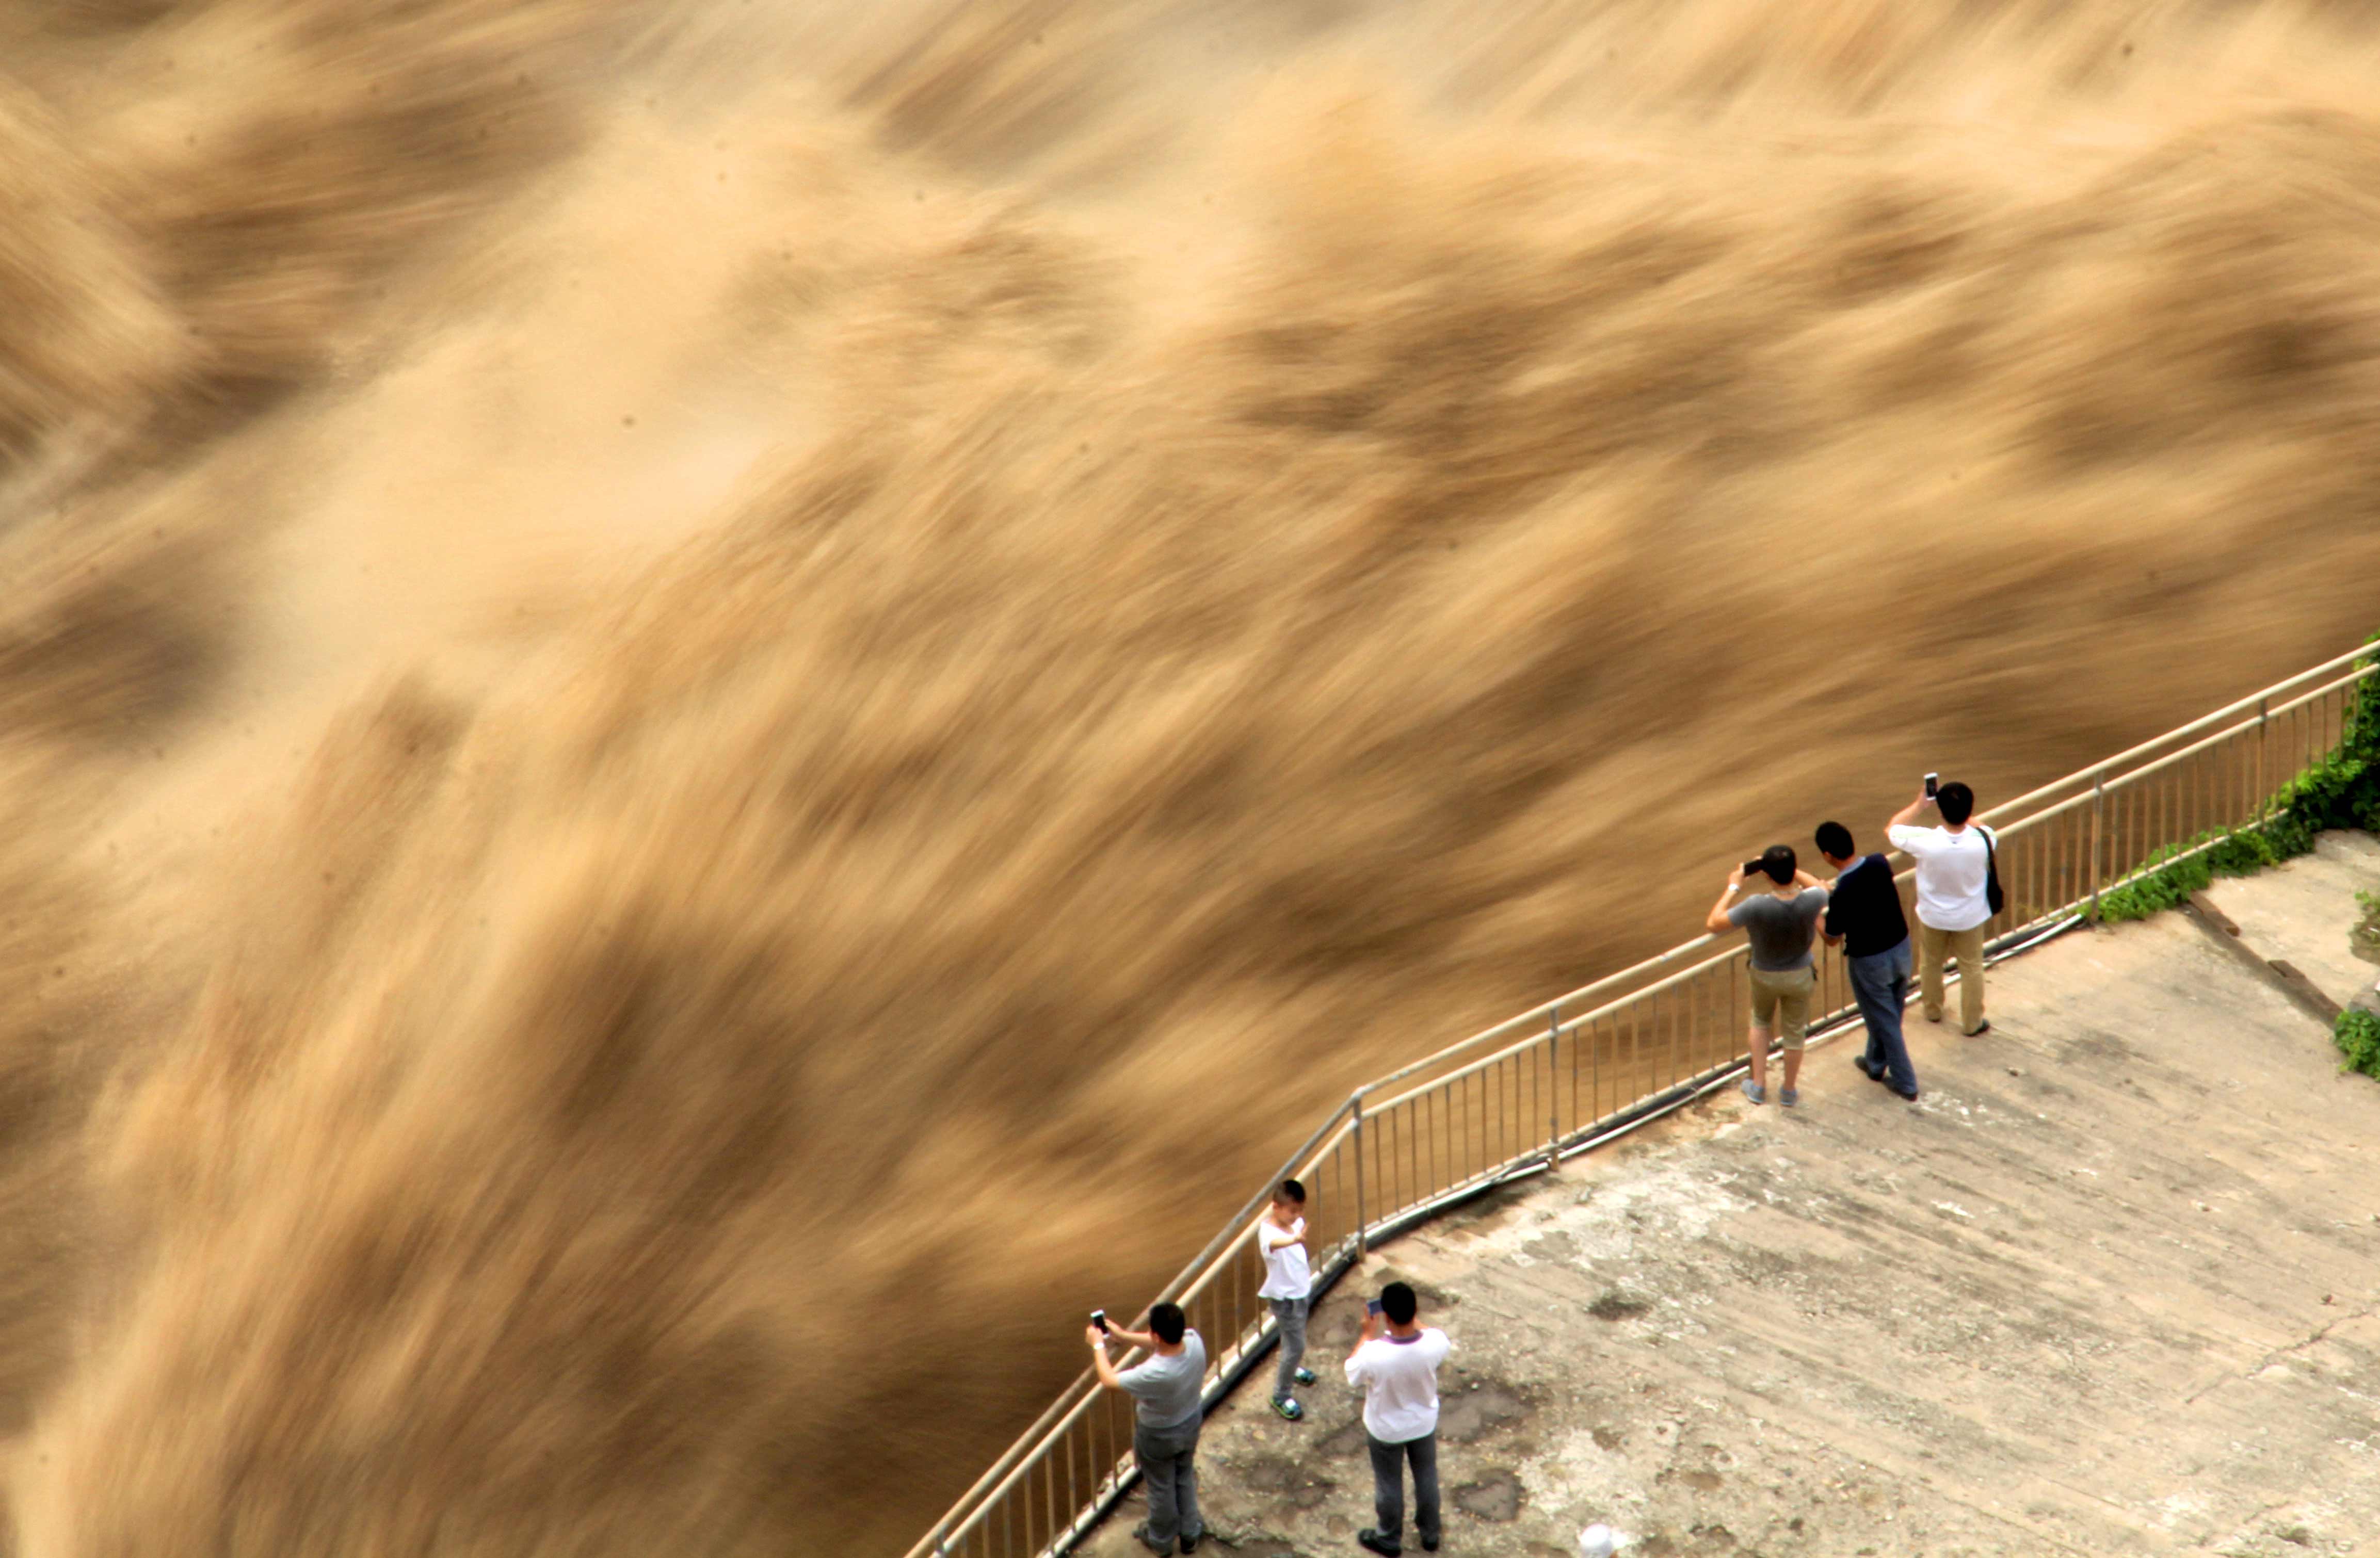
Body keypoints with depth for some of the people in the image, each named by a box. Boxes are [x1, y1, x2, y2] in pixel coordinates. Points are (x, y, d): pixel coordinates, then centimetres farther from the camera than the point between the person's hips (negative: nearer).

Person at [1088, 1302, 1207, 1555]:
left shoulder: (1153, 1374, -43)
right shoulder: (1194, 1341, -28)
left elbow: (1109, 1380, -26)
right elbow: (1165, 1342, -4)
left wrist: (1098, 1345, -12)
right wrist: (1125, 1336, -1)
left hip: (1158, 1435, -5)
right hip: (1191, 1424, 5)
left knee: (1161, 1489, 22)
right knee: (1186, 1479, 29)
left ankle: (1161, 1541, 47)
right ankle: (1190, 1535, 49)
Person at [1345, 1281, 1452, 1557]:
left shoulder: (1374, 1354, -39)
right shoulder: (1434, 1342, -30)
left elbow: (1352, 1373, -14)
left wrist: (1368, 1334, -7)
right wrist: (1414, 1320, 4)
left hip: (1386, 1429, -2)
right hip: (1424, 1423, 3)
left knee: (1389, 1483, 23)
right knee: (1426, 1476, 27)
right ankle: (1430, 1534, 49)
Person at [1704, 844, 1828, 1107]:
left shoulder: (1756, 907, -37)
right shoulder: (1811, 901, -29)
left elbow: (1714, 924, -24)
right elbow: (1819, 887, -1)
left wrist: (1733, 888, -14)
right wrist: (1787, 868, -2)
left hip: (1765, 975, -1)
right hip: (1800, 976, 1)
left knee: (1760, 1021, 30)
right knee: (1794, 1032, 22)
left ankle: (1758, 1086, 36)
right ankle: (1790, 1092, 41)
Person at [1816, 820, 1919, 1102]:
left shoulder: (1842, 894, -30)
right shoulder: (1879, 864, -12)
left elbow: (1832, 940, -16)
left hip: (1869, 960, -6)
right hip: (1901, 947, 6)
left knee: (1885, 1022, 13)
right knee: (1889, 1014, 25)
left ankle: (1905, 1083, 24)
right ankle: (1876, 1064, 46)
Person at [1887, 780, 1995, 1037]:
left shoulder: (1925, 841, -35)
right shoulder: (1981, 839, -30)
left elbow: (1891, 830, -14)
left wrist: (1919, 804, -8)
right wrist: (1961, 812, -4)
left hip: (1933, 917, 0)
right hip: (1970, 917, 0)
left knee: (1930, 964, 26)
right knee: (1971, 968, 21)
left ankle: (1932, 1010, 48)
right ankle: (1972, 1022, 35)